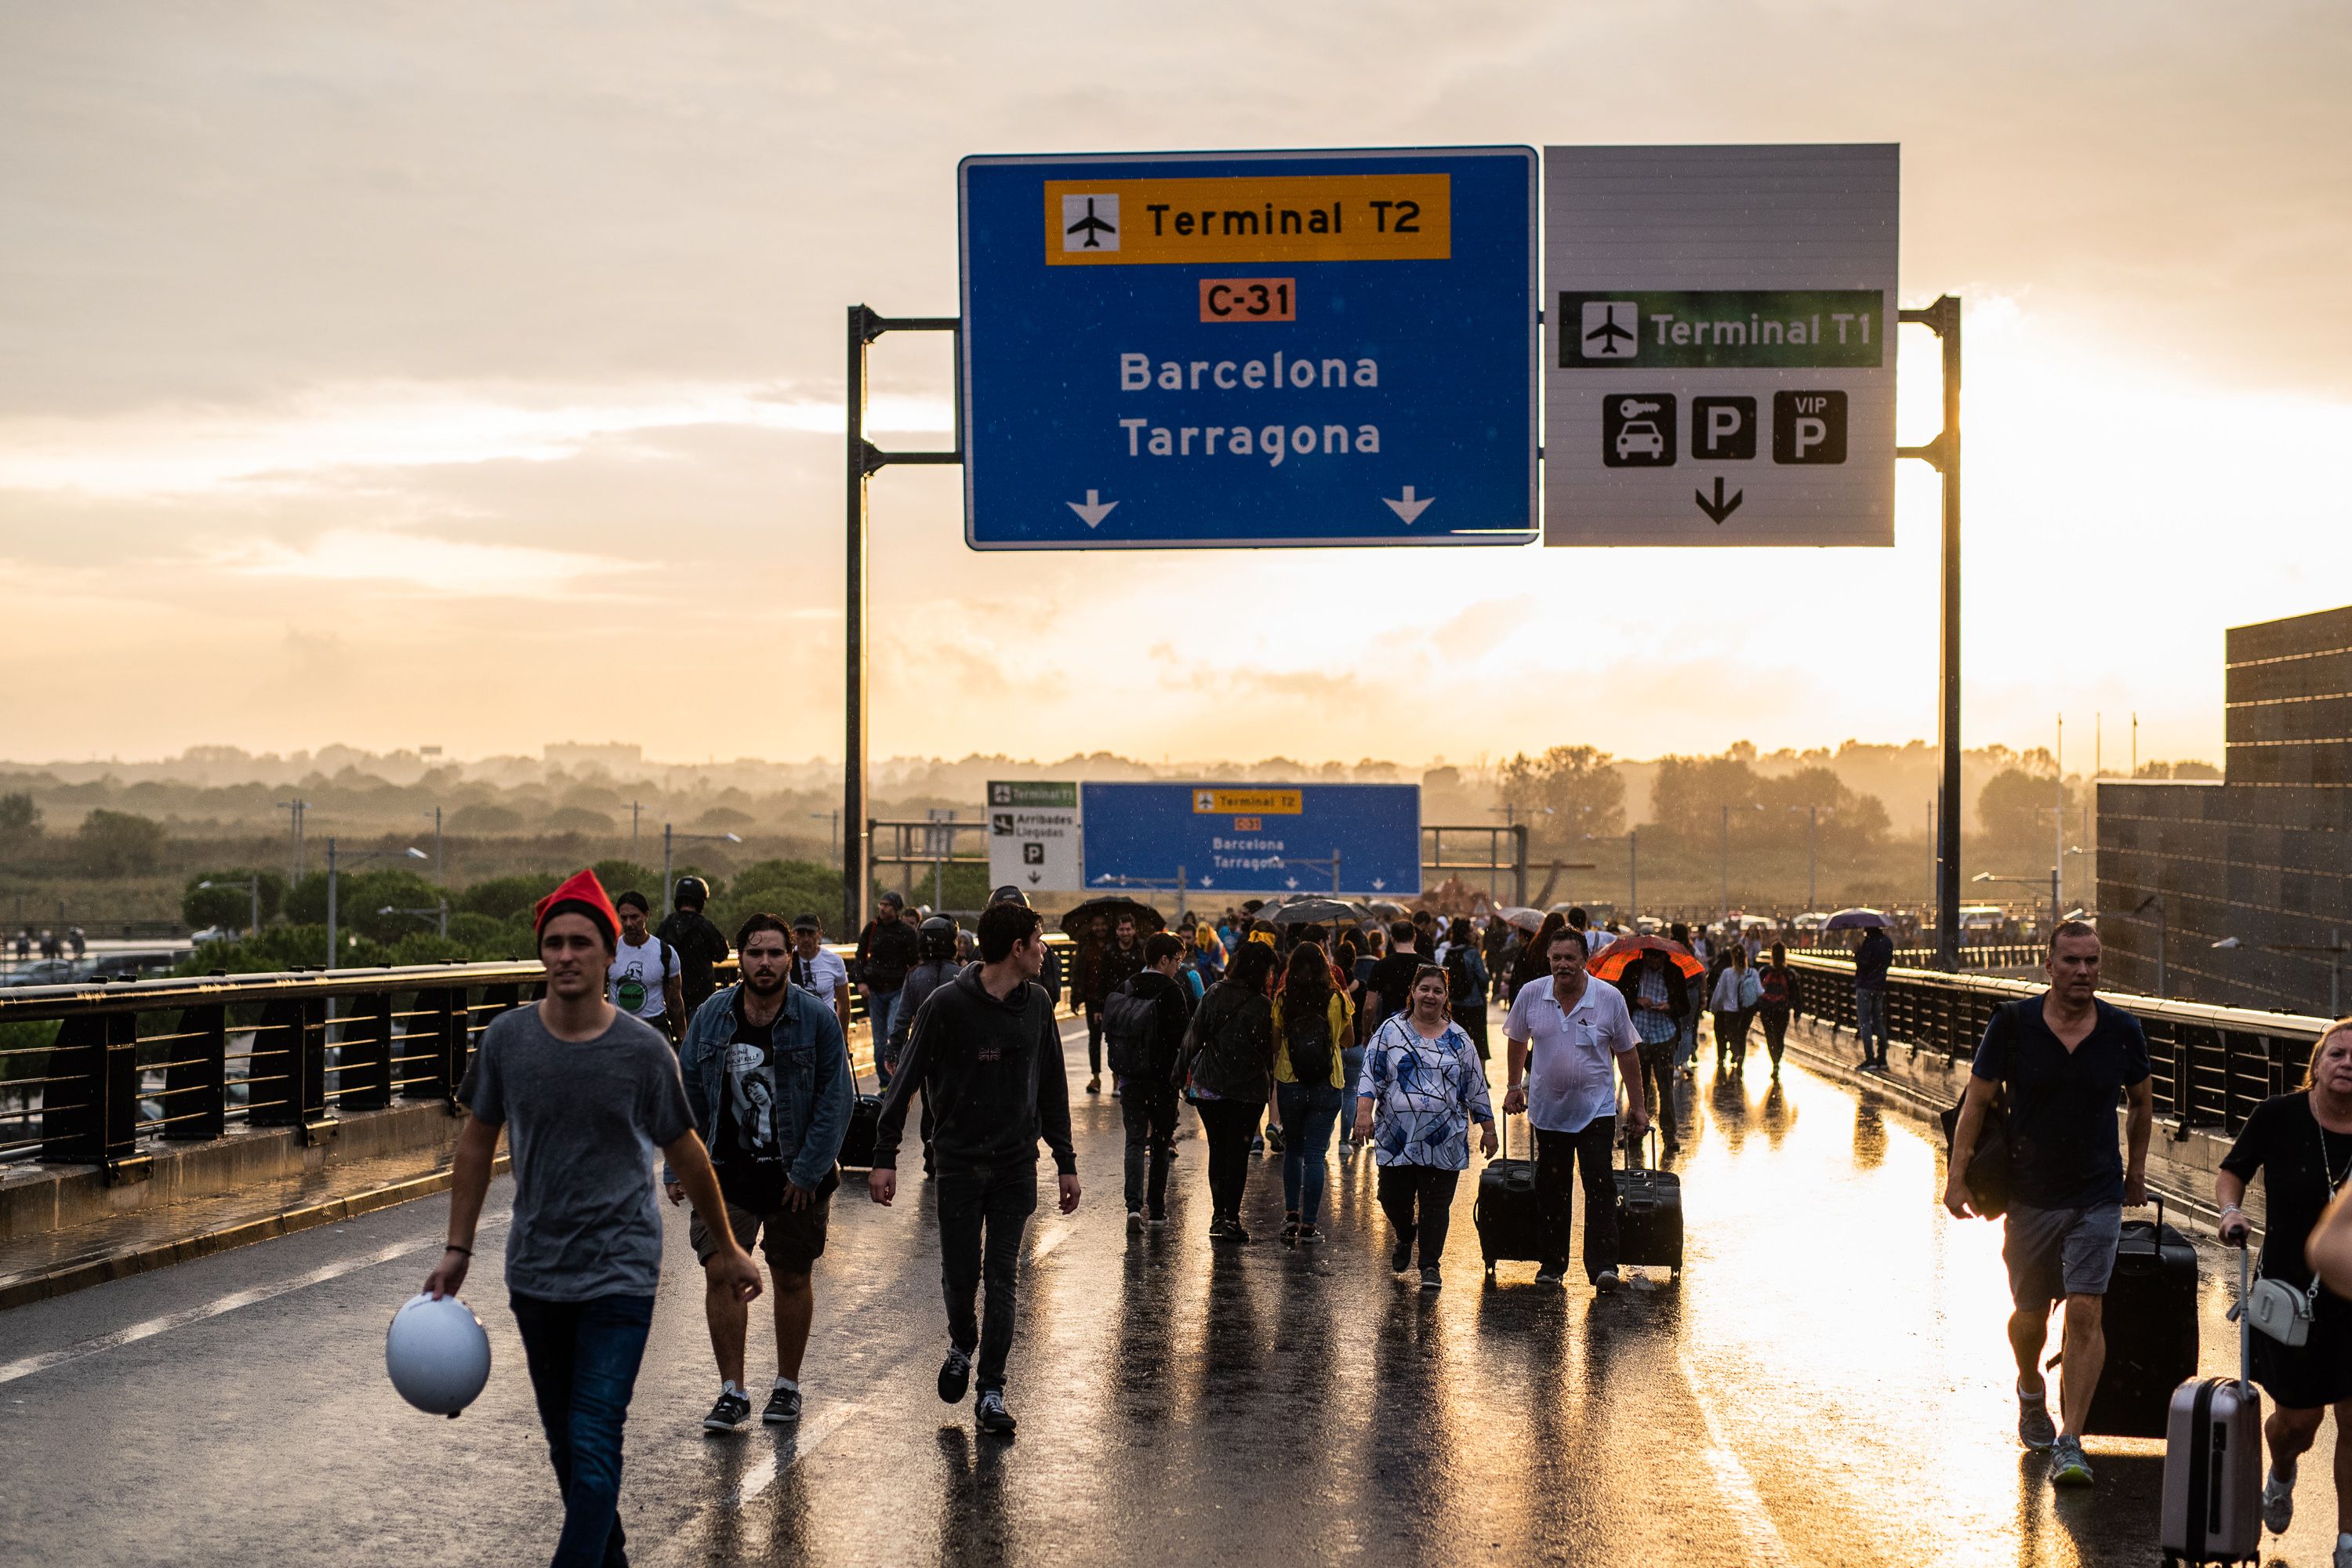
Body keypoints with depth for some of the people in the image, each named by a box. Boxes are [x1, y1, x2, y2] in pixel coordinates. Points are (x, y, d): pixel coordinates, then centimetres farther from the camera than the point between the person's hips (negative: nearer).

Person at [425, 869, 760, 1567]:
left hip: (620, 1273, -4)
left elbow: (685, 1152, 2)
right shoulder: (507, 1038, -4)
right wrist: (458, 1249, 6)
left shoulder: (643, 1050, -10)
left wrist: (725, 1249, 11)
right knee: (565, 1442, 15)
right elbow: (477, 1143, 8)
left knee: (595, 1444, -11)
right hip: (535, 1271, 4)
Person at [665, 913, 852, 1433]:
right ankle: (732, 1393, 1)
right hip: (726, 1172, 1)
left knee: (793, 1279, 8)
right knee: (721, 1272, -8)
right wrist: (679, 1168, 4)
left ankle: (786, 1386, 25)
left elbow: (835, 1100, -6)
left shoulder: (817, 1018, -7)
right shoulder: (711, 1016, 1)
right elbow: (687, 1093, 8)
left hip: (795, 1176, -1)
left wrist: (807, 1172, -11)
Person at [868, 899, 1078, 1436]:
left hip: (1016, 1164, 3)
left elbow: (1052, 1089, 13)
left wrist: (1066, 1162, 12)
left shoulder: (1037, 1004, 4)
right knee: (960, 1276, 4)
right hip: (959, 1162, -3)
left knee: (1003, 1280, 0)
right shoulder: (947, 1004, -10)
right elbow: (906, 1080, -7)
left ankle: (991, 1392, 6)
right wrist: (885, 1156, -11)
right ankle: (962, 1345, 35)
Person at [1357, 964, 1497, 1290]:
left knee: (1435, 1204, -3)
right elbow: (1371, 1074, 0)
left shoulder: (1458, 1040, 9)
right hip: (1396, 1137, 0)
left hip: (1444, 1141, 0)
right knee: (1394, 1198, 5)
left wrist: (1488, 1129, 11)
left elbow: (1476, 1087, 12)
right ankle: (1405, 1237, 35)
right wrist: (1364, 1111, -13)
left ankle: (1430, 1265, 6)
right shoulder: (1391, 1032, 5)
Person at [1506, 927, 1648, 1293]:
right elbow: (1517, 1042, 13)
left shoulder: (1610, 999, -7)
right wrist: (1514, 1087, 16)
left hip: (1596, 1109, -2)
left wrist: (1637, 1106, 4)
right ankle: (1551, 1263, 20)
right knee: (1551, 1189, 9)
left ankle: (1603, 1265, -11)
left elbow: (1627, 1053, 2)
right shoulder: (1531, 995, -4)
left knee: (1600, 1186, -10)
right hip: (1547, 1108, 2)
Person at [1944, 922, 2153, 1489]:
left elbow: (2141, 1102, 15)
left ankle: (2070, 1443, -10)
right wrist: (1958, 1176, -6)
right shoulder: (2013, 1024, -8)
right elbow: (1976, 1101, -1)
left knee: (2085, 1311, -12)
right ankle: (2030, 1391, 44)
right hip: (2030, 1195, 0)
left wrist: (2136, 1171, 19)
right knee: (2030, 1313, 12)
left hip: (2098, 1197, 0)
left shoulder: (2122, 1032, -3)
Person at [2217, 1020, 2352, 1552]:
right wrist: (2231, 1210, -15)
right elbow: (2232, 1172, 3)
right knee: (2299, 1417, 7)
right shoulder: (2279, 1116, -11)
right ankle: (2281, 1475, 44)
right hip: (2291, 1291, -1)